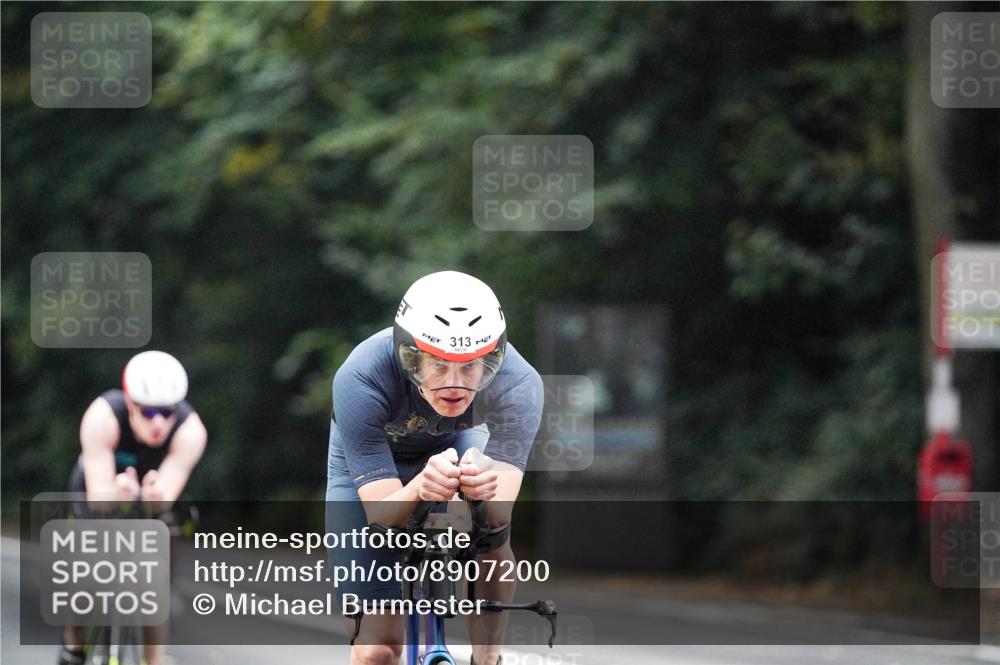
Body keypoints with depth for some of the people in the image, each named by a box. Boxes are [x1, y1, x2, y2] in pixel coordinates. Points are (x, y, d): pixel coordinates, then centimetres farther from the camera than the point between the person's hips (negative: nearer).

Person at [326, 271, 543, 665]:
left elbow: (500, 513, -38)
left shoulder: (518, 383, -35)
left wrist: (485, 488, -62)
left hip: (458, 443, 2)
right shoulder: (360, 381, -39)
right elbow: (381, 517, -38)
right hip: (365, 465, -1)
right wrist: (419, 489, -60)